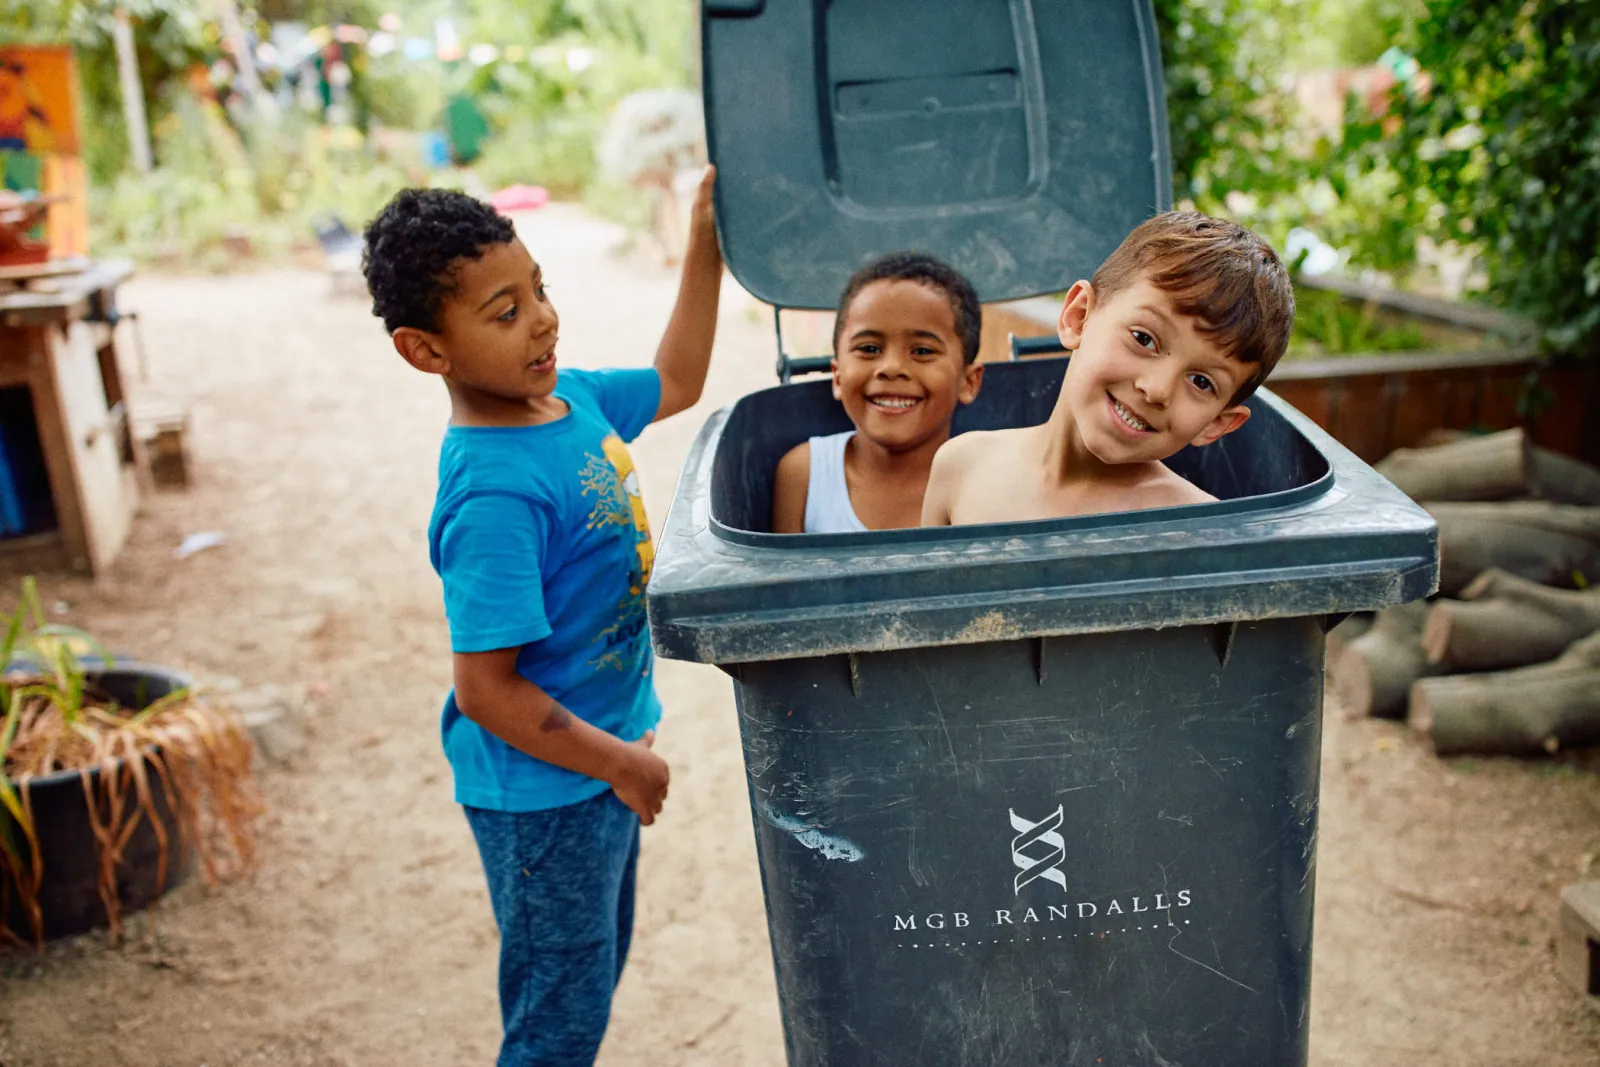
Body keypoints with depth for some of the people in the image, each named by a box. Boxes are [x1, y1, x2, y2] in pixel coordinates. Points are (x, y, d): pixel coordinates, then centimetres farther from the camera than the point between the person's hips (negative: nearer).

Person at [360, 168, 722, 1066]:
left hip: (606, 756, 8)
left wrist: (706, 250, 9)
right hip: (544, 793, -8)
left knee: (598, 968, 27)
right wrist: (620, 764, -16)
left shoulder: (570, 395, -5)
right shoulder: (495, 497, -30)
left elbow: (674, 384, 16)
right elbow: (485, 691, -27)